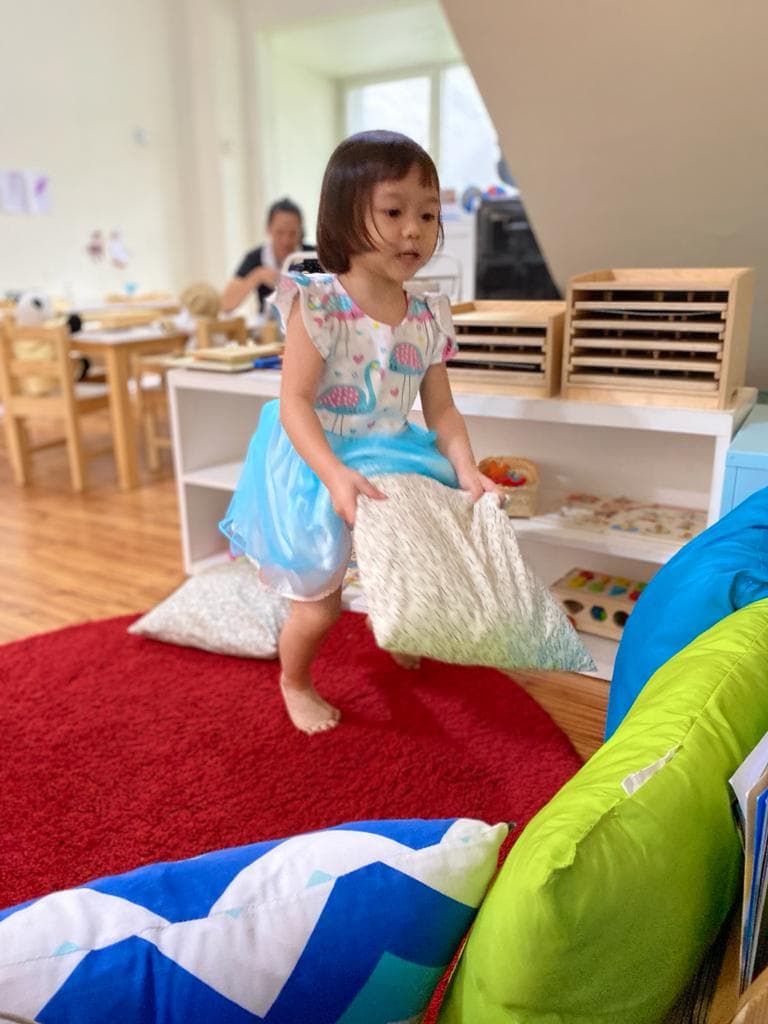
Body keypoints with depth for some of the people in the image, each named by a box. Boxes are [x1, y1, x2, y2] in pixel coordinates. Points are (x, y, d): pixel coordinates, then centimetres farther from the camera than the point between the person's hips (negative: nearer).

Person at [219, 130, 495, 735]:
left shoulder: (429, 318, -1)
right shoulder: (316, 305, -17)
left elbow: (441, 410, 1)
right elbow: (295, 401, -21)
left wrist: (467, 470, -14)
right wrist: (336, 474, -34)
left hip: (391, 461, 5)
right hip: (317, 466, -5)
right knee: (319, 605, 4)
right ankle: (295, 684, 36)